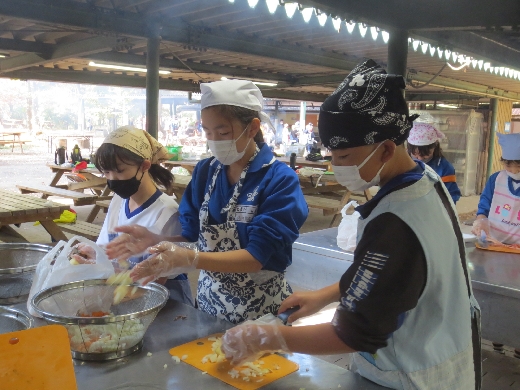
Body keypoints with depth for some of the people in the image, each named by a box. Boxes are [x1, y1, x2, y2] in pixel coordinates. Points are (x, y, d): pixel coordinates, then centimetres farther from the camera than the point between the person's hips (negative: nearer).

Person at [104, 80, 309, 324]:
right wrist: (155, 238, -14)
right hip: (209, 303, 5)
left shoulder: (280, 180, -19)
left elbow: (258, 256, -25)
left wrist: (191, 260, -37)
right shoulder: (205, 171, -2)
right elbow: (190, 228, 6)